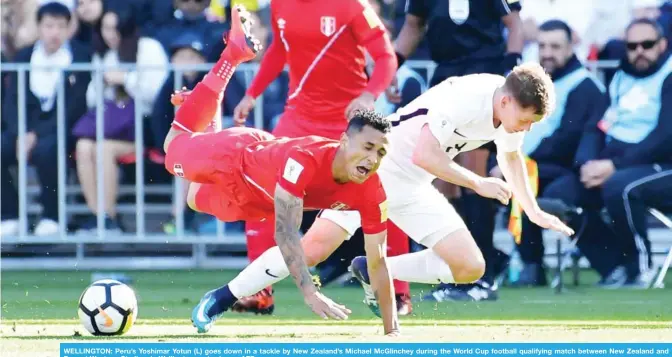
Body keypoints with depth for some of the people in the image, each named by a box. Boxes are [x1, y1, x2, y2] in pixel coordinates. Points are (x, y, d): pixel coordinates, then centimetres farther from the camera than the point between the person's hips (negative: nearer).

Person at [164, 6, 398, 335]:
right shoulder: (304, 159, -47)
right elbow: (286, 233, -48)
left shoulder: (371, 193, -33)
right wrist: (310, 294, -57)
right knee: (175, 147, 26)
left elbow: (377, 261, -26)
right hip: (236, 153, -4)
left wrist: (392, 330, -29)